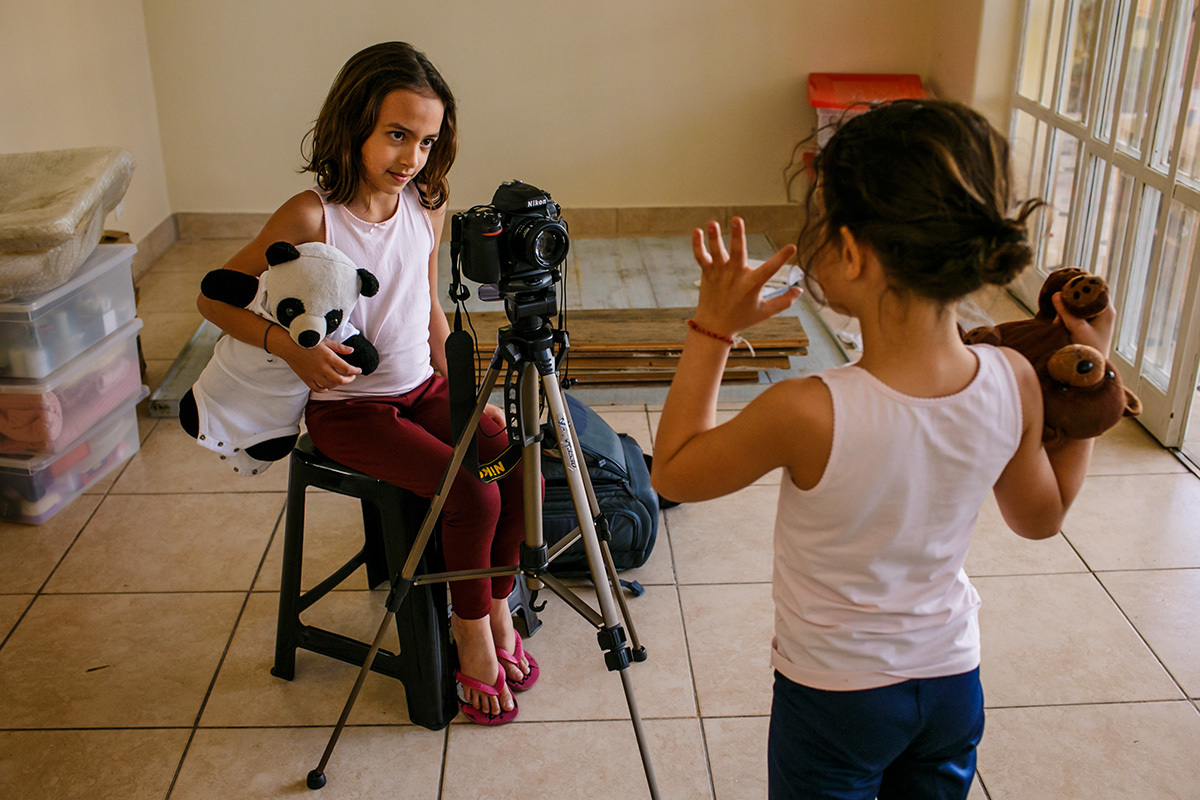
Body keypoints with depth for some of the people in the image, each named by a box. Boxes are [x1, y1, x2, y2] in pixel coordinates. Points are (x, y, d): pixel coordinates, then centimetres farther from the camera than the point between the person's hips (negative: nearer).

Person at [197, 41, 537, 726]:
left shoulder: (428, 207, 0)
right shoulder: (312, 217, -17)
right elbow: (216, 296, -11)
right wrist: (289, 346, -27)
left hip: (423, 390, 5)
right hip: (349, 408, -5)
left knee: (519, 470, -16)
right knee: (474, 494, -23)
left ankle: (496, 611, 7)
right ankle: (471, 637, 2)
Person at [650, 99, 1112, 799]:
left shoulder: (807, 414, -34)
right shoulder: (1014, 385, -19)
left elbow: (674, 472, -15)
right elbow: (1041, 516, 1)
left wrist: (714, 329, -14)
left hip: (834, 696, -4)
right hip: (955, 682, 4)